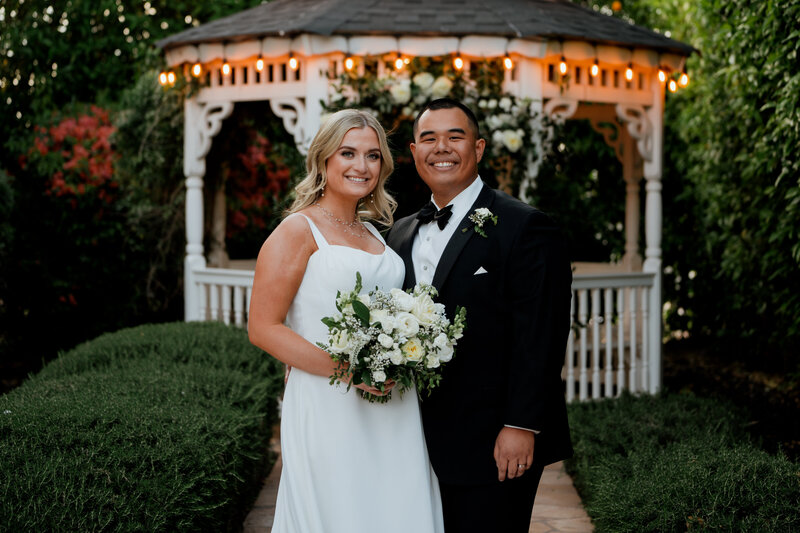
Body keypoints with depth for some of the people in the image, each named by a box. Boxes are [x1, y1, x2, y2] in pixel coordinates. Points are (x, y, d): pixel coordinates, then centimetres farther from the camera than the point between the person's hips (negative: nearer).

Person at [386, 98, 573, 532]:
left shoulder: (524, 227, -8)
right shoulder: (400, 234, 13)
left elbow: (539, 338, -13)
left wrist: (521, 427, -17)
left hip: (494, 447, -6)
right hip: (423, 446, 6)